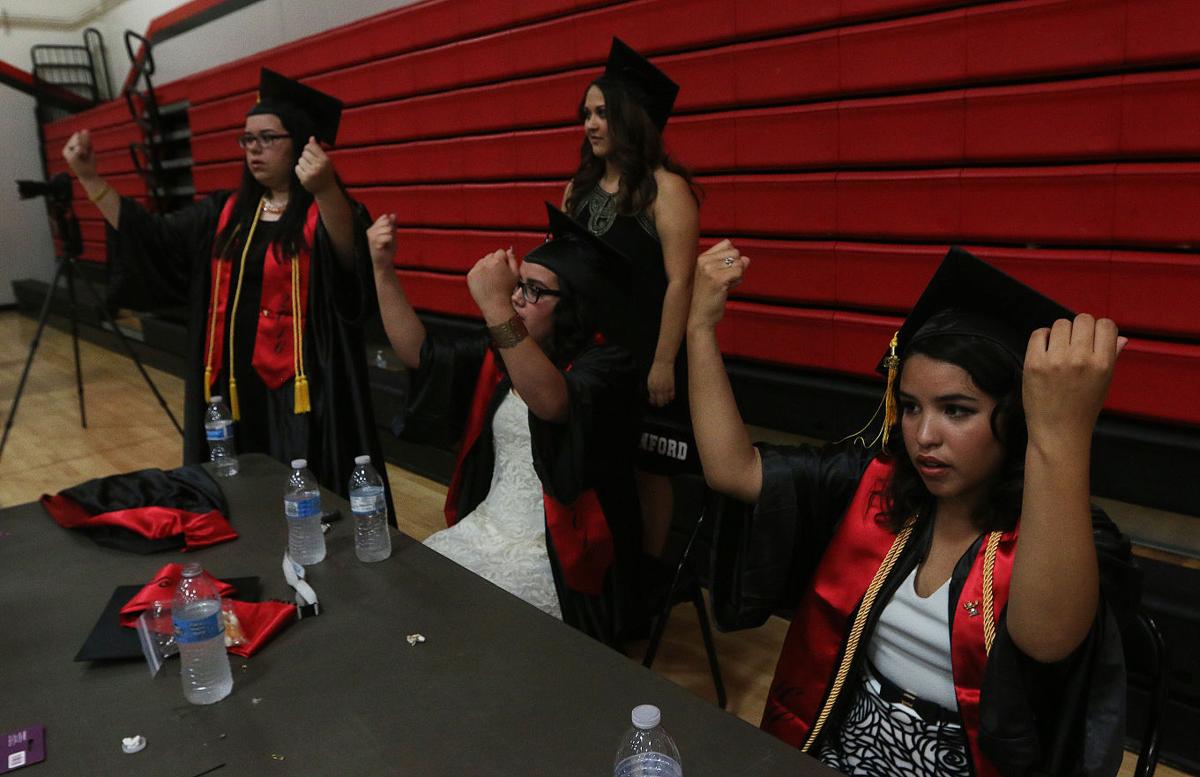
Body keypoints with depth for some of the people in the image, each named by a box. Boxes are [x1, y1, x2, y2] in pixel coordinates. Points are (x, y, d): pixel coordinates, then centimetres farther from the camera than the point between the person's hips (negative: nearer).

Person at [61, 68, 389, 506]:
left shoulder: (329, 214, -9)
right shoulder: (224, 213, 11)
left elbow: (349, 261, -30)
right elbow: (149, 236, 12)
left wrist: (326, 190, -47)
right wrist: (88, 177, 3)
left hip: (301, 392, -6)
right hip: (232, 386, 6)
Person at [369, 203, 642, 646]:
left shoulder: (604, 364, -14)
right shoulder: (501, 353, 6)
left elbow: (553, 403, -35)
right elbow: (419, 353, 3)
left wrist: (495, 307, -43)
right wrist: (383, 268, -6)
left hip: (560, 555, -6)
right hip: (486, 528, 7)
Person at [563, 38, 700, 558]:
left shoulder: (665, 188, -10)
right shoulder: (580, 188, 9)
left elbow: (679, 282, -15)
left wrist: (664, 362, -18)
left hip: (644, 359, -6)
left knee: (645, 470, 5)